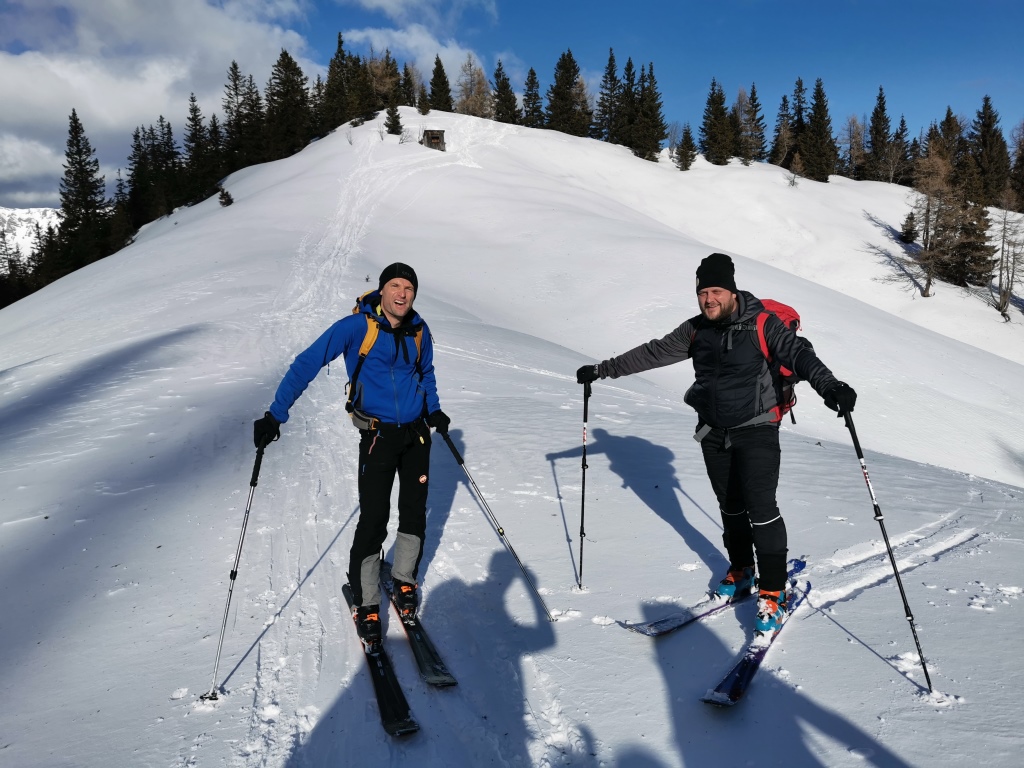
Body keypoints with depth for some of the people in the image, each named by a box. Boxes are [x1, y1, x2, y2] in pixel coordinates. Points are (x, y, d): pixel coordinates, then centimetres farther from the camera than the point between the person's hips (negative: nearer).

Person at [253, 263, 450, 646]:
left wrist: (434, 411, 12)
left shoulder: (419, 330, 1)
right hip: (378, 436, -5)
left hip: (416, 433, 5)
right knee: (373, 519, -7)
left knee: (414, 513, 12)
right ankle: (366, 604, 9)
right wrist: (275, 416, -25)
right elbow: (308, 363, -19)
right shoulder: (356, 326, -15)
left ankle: (404, 580, 34)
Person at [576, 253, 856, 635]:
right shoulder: (695, 331, 3)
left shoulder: (761, 324, -11)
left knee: (761, 508, -10)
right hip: (714, 434, 5)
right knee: (730, 507, 16)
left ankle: (773, 593, 1)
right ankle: (740, 570, 35)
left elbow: (798, 353, -22)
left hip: (756, 430, -5)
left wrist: (829, 385, -41)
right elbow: (651, 353, 9)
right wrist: (603, 369, 10)